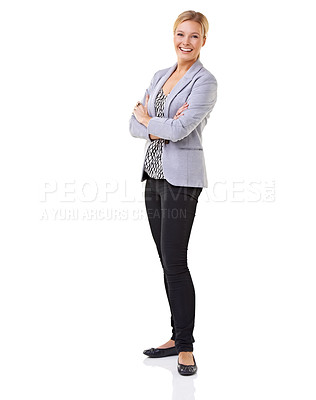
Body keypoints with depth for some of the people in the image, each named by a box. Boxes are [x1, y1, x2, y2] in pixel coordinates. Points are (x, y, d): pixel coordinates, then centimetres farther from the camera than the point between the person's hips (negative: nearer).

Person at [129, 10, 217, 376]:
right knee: (167, 262, 11)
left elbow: (180, 129, -21)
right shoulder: (160, 76, 14)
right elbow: (134, 126, 7)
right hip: (154, 174, 8)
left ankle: (186, 348, 5)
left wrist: (148, 120, -3)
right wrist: (162, 129, -13)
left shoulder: (205, 81, -8)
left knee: (175, 263, -7)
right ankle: (177, 337, 22)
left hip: (181, 177, -7)